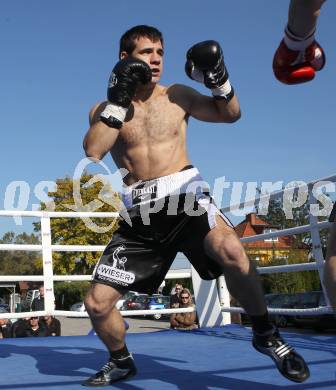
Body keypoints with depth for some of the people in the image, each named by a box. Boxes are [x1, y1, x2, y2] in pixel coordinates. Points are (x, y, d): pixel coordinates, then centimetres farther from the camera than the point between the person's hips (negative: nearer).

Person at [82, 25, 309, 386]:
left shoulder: (176, 96, 11)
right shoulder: (105, 108, 8)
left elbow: (230, 114, 13)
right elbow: (92, 152, -10)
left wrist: (218, 79, -4)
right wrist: (119, 99, -12)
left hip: (184, 195, -1)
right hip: (140, 212, 2)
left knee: (231, 252, -33)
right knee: (97, 303, -1)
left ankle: (265, 335, -10)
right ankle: (121, 362, 29)